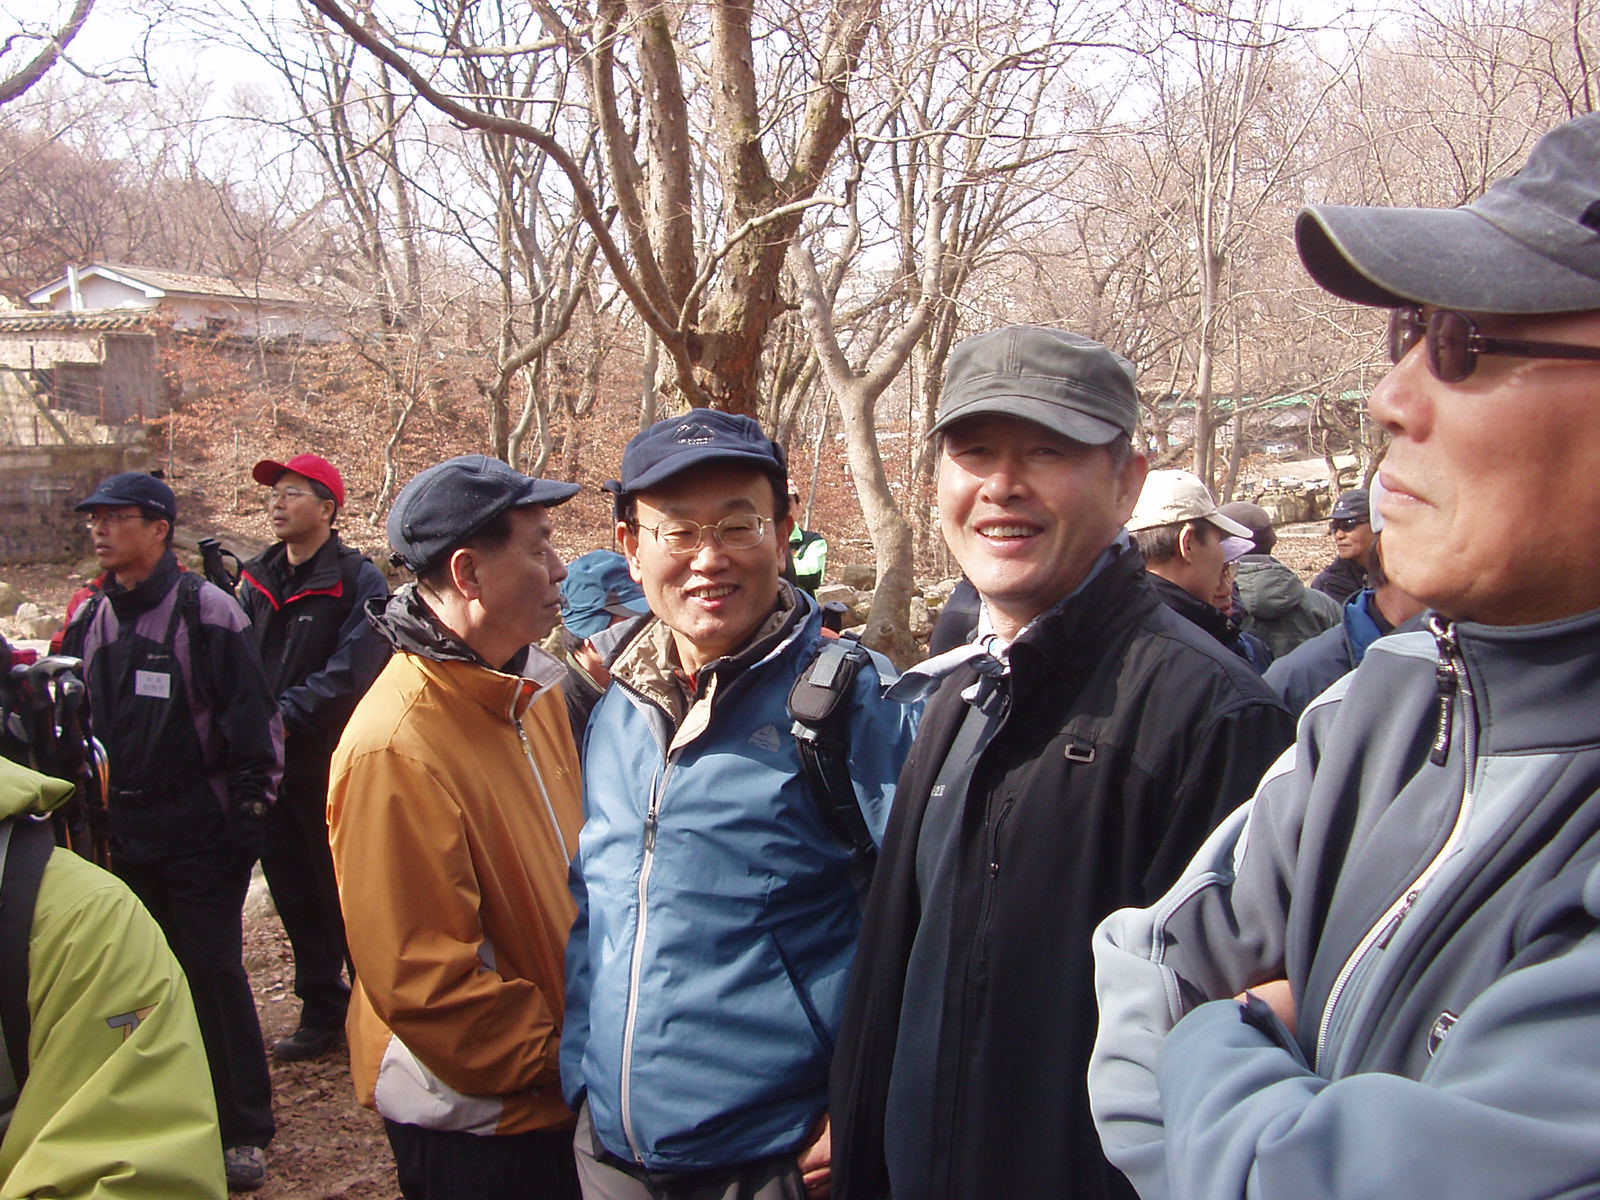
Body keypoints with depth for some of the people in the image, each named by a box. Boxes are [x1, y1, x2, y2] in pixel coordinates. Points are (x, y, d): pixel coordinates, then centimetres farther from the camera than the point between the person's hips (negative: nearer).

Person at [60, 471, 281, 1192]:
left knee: (215, 971, 0)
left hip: (198, 830, -5)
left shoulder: (204, 610, -10)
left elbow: (251, 716, -10)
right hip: (124, 834, 6)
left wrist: (248, 808, -11)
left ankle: (244, 1132, 12)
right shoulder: (90, 618, 9)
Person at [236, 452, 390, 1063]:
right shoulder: (256, 579, 11)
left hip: (330, 764, -6)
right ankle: (322, 1008, 28)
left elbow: (351, 671, -19)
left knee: (346, 897, 4)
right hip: (271, 765, 6)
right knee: (294, 895, 14)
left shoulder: (358, 580, -8)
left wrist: (286, 714, -23)